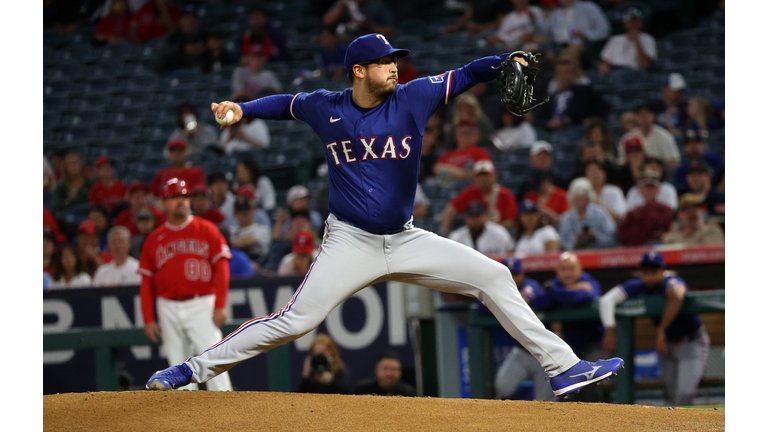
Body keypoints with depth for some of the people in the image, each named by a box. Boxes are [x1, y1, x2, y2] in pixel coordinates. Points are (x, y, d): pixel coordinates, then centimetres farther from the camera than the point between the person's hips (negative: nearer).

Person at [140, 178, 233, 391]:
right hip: (168, 308, 3)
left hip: (201, 305, -3)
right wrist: (148, 319, 4)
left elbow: (222, 268, 0)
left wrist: (220, 306, -10)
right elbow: (146, 282, 11)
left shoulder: (206, 230, 5)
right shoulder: (154, 239, 11)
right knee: (178, 366, 4)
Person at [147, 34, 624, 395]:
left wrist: (508, 63, -24)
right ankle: (195, 368, -5)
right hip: (349, 243, -2)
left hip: (406, 241, 2)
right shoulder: (326, 108, -2)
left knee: (494, 277, -6)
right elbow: (286, 103, 18)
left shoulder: (413, 98, -2)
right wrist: (242, 109, 3)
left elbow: (467, 74, -6)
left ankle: (562, 367, -1)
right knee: (295, 321, -14)